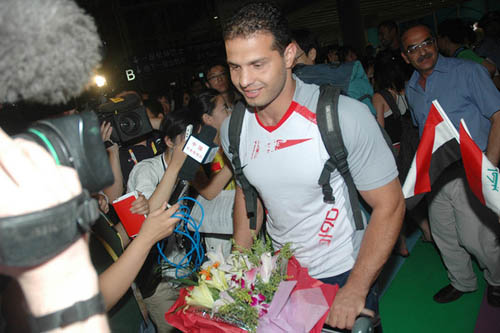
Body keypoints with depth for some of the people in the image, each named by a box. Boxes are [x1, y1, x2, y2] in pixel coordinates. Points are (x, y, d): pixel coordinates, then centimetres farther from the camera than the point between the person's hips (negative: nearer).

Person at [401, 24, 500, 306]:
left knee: (476, 237, -3)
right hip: (436, 175, 6)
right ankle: (463, 282, 39)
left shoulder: (467, 71, -6)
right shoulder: (412, 89, 11)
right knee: (443, 234, 15)